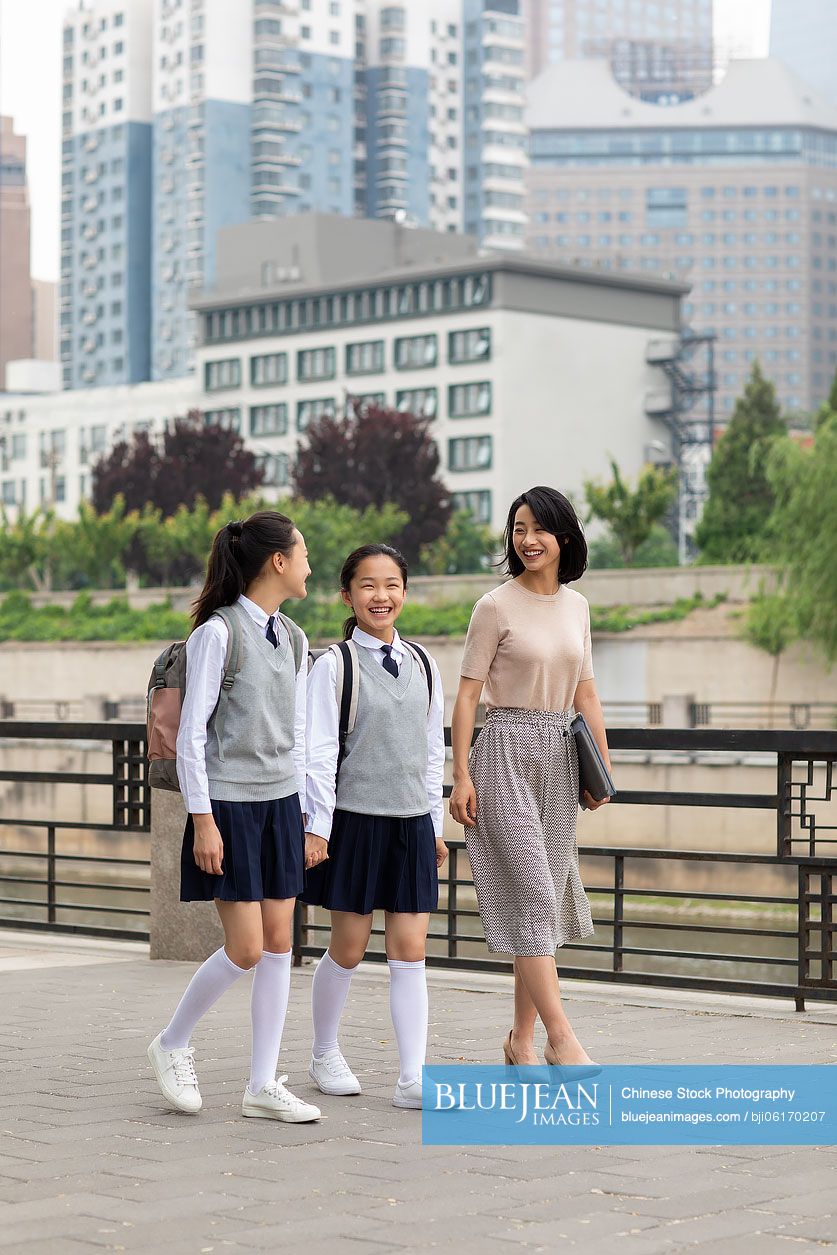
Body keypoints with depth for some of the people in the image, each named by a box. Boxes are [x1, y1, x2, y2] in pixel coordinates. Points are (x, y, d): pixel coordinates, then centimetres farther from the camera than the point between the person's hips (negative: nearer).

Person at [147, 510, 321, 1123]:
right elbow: (191, 735, -11)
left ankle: (264, 1085, 9)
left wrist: (303, 815, 14)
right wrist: (202, 821, -14)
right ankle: (173, 1044, 16)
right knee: (245, 949, -7)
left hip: (281, 804, 7)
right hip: (229, 803, -7)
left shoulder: (292, 639, 11)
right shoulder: (218, 634, -11)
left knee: (279, 945, 4)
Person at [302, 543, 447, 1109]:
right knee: (348, 949, 7)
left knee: (410, 952, 0)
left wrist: (436, 823, 14)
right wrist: (318, 827, -12)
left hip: (412, 825, 4)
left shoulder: (422, 664, 8)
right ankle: (325, 1053, 27)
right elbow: (320, 752, -8)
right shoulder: (334, 665, -6)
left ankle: (413, 1077, 0)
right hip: (355, 822, -4)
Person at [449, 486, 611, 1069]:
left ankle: (522, 1038, 15)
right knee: (532, 893, -11)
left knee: (545, 897, 7)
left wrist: (604, 767, 12)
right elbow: (467, 693, -6)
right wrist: (462, 775, -11)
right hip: (507, 752, -6)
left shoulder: (576, 605, 11)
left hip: (559, 757, 6)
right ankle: (562, 1037, -12)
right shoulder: (496, 606, -5)